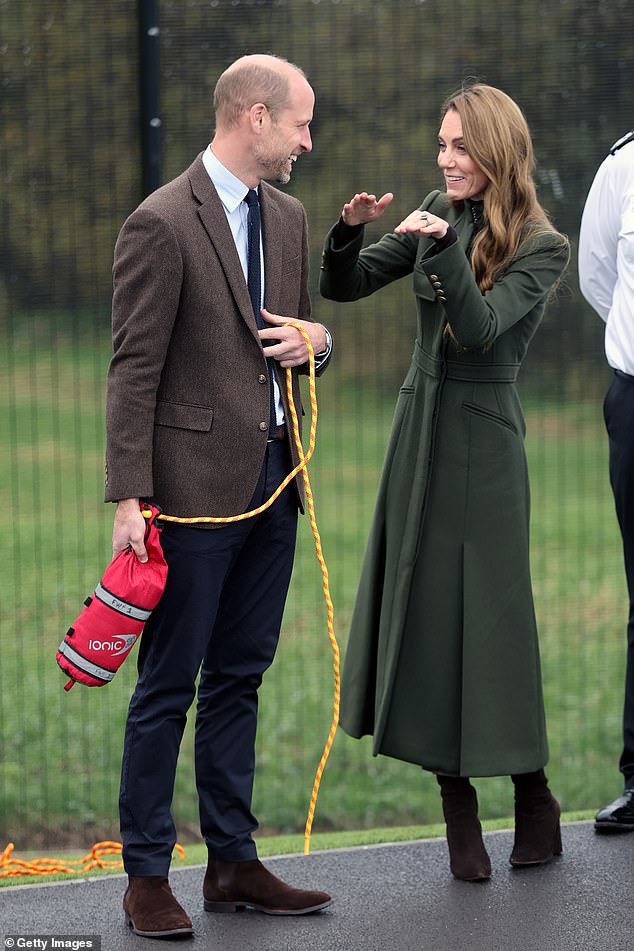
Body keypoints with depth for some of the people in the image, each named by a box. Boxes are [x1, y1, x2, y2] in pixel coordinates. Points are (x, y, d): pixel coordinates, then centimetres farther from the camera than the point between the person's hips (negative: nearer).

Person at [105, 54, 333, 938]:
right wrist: (129, 500, -16)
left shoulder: (286, 216, 12)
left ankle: (234, 863, 20)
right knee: (168, 686, -2)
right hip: (197, 483, -7)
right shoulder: (161, 224, -11)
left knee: (239, 676, 13)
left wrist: (315, 339, -1)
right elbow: (134, 371, -13)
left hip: (272, 477, 7)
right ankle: (147, 877, 5)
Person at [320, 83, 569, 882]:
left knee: (485, 611, -3)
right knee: (419, 606, 4)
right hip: (418, 422, 5)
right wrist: (350, 231, -13)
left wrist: (444, 247, -31)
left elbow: (479, 330, -20)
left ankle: (532, 793, 11)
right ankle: (457, 802, 11)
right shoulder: (435, 216, 6)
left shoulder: (540, 246, -8)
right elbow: (343, 286, 7)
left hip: (481, 437, -5)